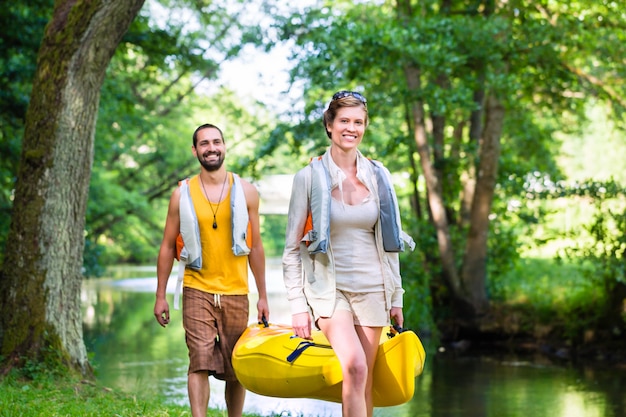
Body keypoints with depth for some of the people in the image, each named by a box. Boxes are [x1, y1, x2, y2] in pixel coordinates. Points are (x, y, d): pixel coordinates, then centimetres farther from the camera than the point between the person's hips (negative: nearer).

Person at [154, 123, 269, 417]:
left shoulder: (245, 191, 5)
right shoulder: (182, 194, 3)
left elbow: (256, 246, 8)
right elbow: (167, 246, 7)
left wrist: (263, 296, 7)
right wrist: (160, 296, 4)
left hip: (236, 293, 1)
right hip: (197, 291, -1)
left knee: (236, 369, 6)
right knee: (200, 362, -13)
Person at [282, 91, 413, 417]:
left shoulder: (378, 176, 7)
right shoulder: (309, 177, -3)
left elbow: (389, 243, 14)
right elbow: (292, 249, -1)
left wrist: (396, 297, 11)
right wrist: (298, 306, -7)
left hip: (372, 290, 3)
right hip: (329, 288, -3)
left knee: (363, 383, 4)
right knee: (354, 368, -24)